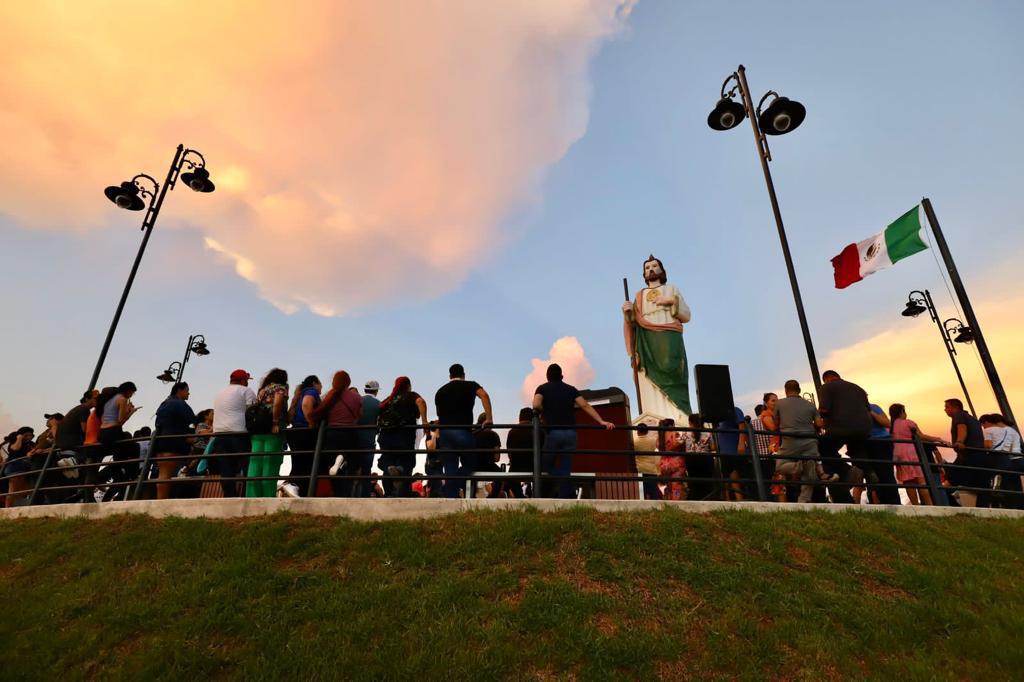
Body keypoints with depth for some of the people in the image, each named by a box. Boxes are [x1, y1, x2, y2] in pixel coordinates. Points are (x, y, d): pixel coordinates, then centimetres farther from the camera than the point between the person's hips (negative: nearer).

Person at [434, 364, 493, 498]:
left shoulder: (440, 391, 19)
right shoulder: (470, 385, 7)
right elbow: (484, 395, -12)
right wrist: (489, 418, -11)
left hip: (444, 433, 4)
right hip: (463, 432, -4)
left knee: (450, 471, 6)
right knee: (469, 465, 11)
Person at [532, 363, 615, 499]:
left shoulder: (542, 388, 7)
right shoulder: (571, 389, 14)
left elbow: (536, 405, -12)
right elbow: (585, 406, 1)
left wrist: (544, 413, 8)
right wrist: (601, 421, -5)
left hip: (552, 432, -3)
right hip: (570, 433, 3)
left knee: (546, 467, 11)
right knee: (565, 470, 10)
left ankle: (570, 488, -6)